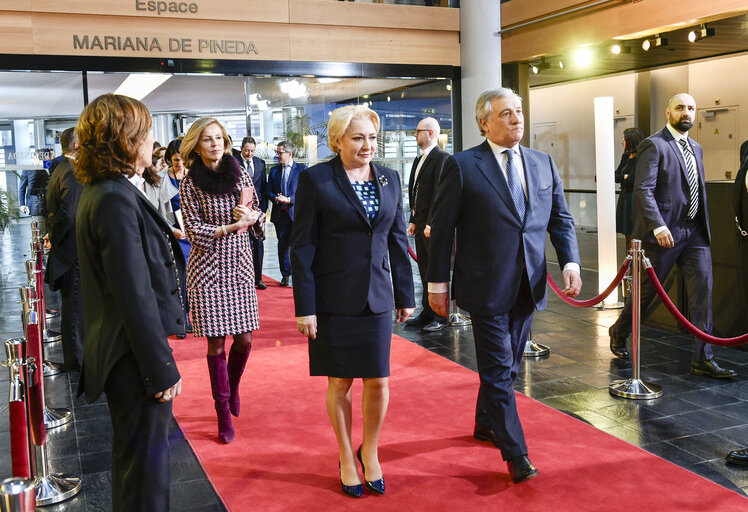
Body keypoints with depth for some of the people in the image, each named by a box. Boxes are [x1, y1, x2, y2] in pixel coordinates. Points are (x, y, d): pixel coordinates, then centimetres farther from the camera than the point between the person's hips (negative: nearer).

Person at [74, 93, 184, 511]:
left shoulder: (100, 192, 11)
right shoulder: (116, 199, -21)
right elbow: (135, 296, -24)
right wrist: (162, 370, -20)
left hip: (121, 351, 10)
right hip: (135, 357, -10)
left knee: (134, 457, 24)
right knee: (146, 464, 3)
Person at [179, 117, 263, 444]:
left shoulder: (240, 174, 5)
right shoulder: (190, 184, -3)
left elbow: (257, 213, 12)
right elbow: (193, 230, -7)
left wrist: (250, 216, -11)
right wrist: (229, 227, -18)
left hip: (239, 268, 3)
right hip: (208, 269, -3)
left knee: (244, 339, 4)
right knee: (216, 342, 0)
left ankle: (232, 387, 35)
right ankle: (223, 411, 14)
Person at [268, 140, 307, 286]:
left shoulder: (302, 169, 0)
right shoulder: (274, 170, 13)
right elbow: (269, 191, 13)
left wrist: (289, 199, -17)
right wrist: (275, 198, -9)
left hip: (296, 212, -4)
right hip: (280, 213, 4)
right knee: (282, 245, 9)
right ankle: (285, 274, 21)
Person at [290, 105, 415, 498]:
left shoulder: (389, 179, 7)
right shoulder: (315, 180, -7)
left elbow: (398, 241, 11)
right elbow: (302, 248, -8)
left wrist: (405, 295, 10)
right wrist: (305, 307, -11)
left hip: (376, 298, 4)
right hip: (333, 300, -3)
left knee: (378, 381, 5)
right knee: (340, 381, 9)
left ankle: (370, 452, 29)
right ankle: (347, 458, 29)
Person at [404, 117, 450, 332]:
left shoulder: (442, 158, -12)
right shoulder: (418, 160, 17)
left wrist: (431, 224, -21)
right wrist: (413, 221, 13)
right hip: (420, 224, 9)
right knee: (425, 271, 14)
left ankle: (440, 317, 8)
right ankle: (427, 313, 22)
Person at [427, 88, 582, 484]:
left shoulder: (543, 164, 9)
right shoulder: (462, 166, -7)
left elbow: (561, 220, 11)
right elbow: (443, 228, -6)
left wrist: (570, 263, -5)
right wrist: (437, 283, -6)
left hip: (527, 287, 6)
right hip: (486, 285, -6)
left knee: (507, 364, 18)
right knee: (499, 370, 0)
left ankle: (485, 424, 40)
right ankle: (515, 453, 11)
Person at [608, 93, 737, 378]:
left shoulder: (696, 149, 16)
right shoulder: (654, 145, -8)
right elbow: (643, 190, -18)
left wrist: (704, 225, 16)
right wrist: (658, 226, -28)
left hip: (695, 233, 7)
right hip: (664, 232, -6)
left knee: (703, 290, -1)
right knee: (646, 290, 5)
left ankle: (703, 358, 4)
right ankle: (618, 334, 29)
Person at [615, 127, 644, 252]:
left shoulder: (640, 158, -14)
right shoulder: (625, 156, 12)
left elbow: (631, 180, -18)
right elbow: (616, 176, 10)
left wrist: (621, 178, -2)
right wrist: (624, 177, -7)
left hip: (635, 200, -8)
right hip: (625, 198, 8)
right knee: (628, 235, 11)